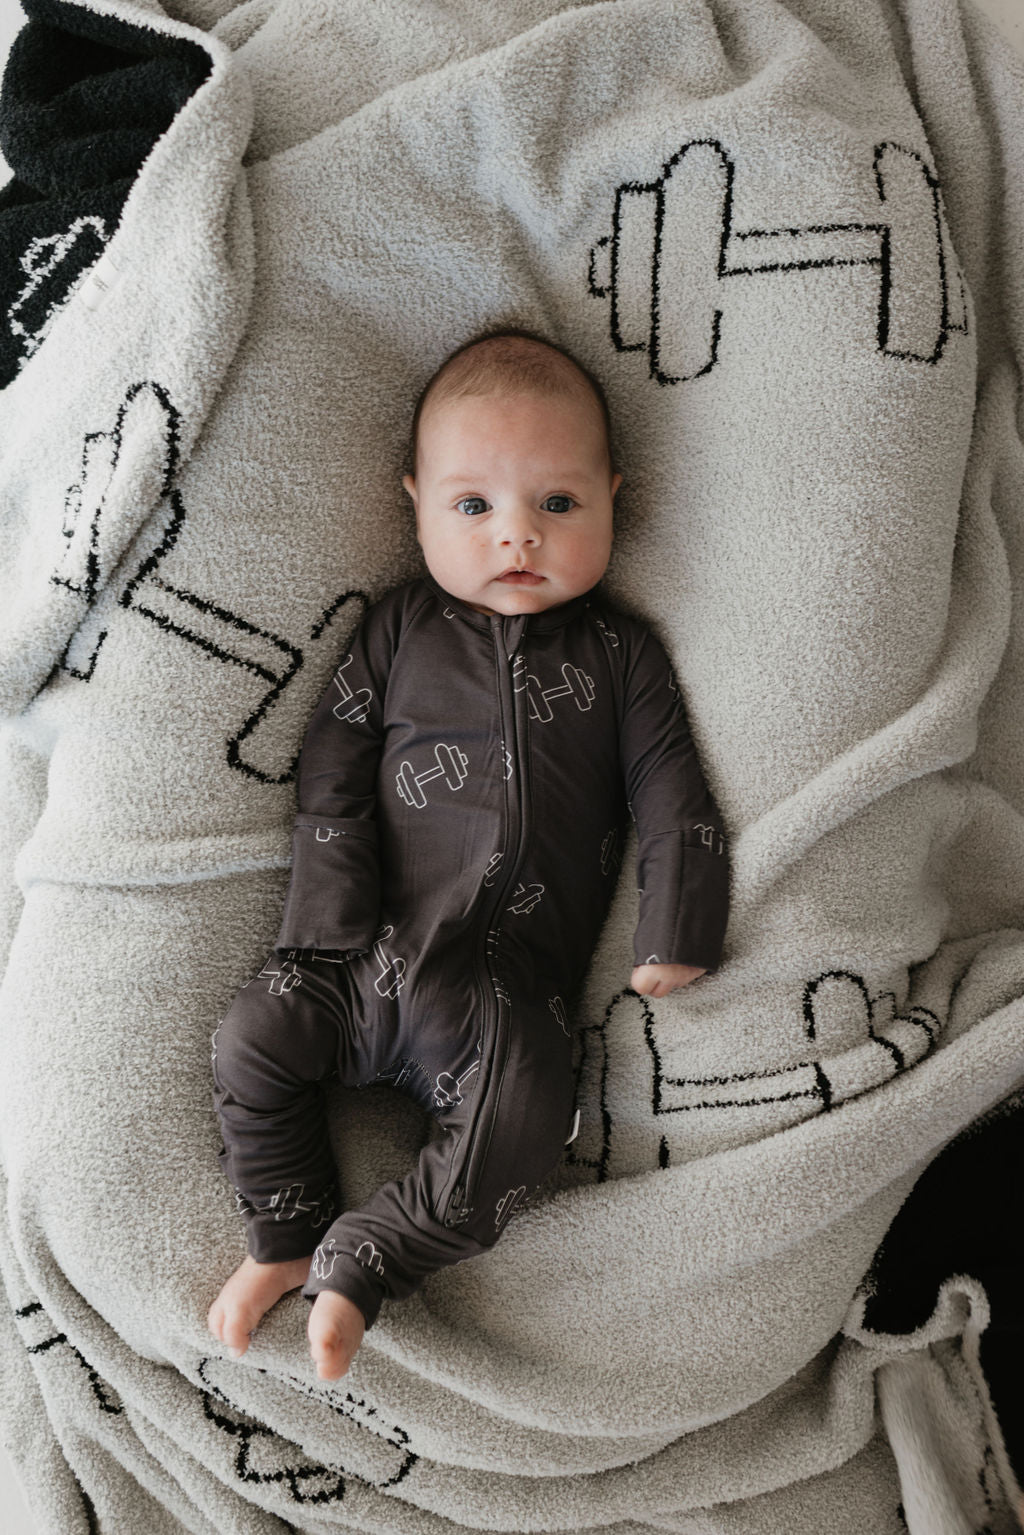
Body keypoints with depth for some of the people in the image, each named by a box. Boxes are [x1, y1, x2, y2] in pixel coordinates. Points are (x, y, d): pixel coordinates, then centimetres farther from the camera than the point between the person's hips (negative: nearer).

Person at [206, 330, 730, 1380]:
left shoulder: (620, 657, 6)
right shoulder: (397, 632, 7)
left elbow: (673, 801, 4)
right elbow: (330, 781, 2)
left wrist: (675, 940, -6)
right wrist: (336, 930, -7)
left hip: (509, 986, -1)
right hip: (371, 952, 2)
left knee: (524, 1125, -24)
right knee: (254, 1036, -13)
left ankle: (357, 1267, -10)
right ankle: (285, 1240, 7)